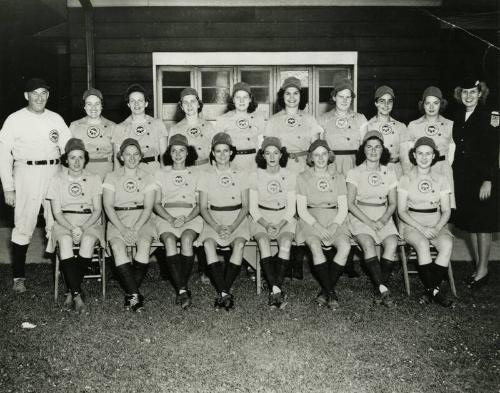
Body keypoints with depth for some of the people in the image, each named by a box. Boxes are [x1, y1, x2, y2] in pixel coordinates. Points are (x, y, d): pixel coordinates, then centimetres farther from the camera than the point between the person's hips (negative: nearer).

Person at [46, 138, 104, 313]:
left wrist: (82, 228, -14)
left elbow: (97, 210, 3)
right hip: (64, 222, 0)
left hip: (90, 222, 0)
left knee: (88, 240, -34)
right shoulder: (57, 179, 9)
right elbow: (57, 212, 2)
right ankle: (77, 295, -35)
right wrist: (72, 228, -16)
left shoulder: (94, 179, 10)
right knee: (65, 241, -35)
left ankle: (71, 292, -23)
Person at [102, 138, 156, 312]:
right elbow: (108, 206, -1)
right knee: (118, 246, -30)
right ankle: (135, 294, -29)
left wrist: (136, 228, -15)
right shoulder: (112, 177, 10)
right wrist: (122, 228, -16)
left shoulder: (147, 177, 11)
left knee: (144, 243, -30)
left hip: (142, 220, 0)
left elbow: (148, 207, 2)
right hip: (117, 220, 0)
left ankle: (130, 294, -21)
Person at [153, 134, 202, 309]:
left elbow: (199, 204, 10)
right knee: (170, 240, -32)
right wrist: (171, 219, -9)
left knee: (187, 239, -32)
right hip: (166, 216, 0)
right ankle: (183, 290, -34)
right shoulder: (161, 173, 19)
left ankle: (181, 289, -23)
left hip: (190, 216, 0)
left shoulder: (195, 174, 18)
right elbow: (156, 204, 11)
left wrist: (186, 218, -10)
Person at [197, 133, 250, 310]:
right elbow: (203, 207, 3)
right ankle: (225, 293, -32)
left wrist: (232, 227, -13)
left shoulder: (240, 175, 8)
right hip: (213, 219, 0)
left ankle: (222, 292, -27)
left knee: (239, 244, -32)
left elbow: (245, 206, 3)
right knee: (208, 243, -32)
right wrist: (217, 227, -14)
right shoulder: (206, 175, 7)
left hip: (237, 218, 0)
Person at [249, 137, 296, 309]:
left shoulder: (289, 176, 5)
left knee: (285, 244, -31)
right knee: (263, 243, -32)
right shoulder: (255, 175, 3)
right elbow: (253, 208, 2)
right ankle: (276, 290, -35)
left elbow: (291, 208, 3)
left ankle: (274, 290, -28)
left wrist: (279, 225, -14)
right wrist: (266, 225, -14)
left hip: (284, 218, 0)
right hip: (261, 218, 0)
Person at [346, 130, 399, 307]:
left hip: (383, 218, 2)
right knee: (368, 244, -31)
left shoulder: (389, 173, 13)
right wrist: (368, 221, -15)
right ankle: (383, 289, -29)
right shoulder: (355, 173, 4)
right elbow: (350, 203, -2)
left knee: (392, 243, -27)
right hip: (360, 217, -2)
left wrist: (383, 220, -9)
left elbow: (393, 203, 11)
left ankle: (379, 289, -18)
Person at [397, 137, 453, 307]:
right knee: (422, 244, -35)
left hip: (437, 224, 2)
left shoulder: (441, 180, 10)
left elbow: (446, 211, 7)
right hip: (412, 224, -2)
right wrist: (421, 228, -15)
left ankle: (431, 290, -24)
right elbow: (402, 211, -1)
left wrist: (437, 228, -14)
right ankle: (434, 291, -26)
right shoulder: (406, 180, 5)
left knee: (447, 244, -31)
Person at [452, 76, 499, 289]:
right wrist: (452, 175, 6)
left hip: (482, 177, -6)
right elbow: (457, 149, 10)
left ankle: (483, 270, 11)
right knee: (470, 224, 11)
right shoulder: (458, 117, 8)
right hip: (463, 177, 6)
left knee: (482, 224, 1)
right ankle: (478, 266, 22)